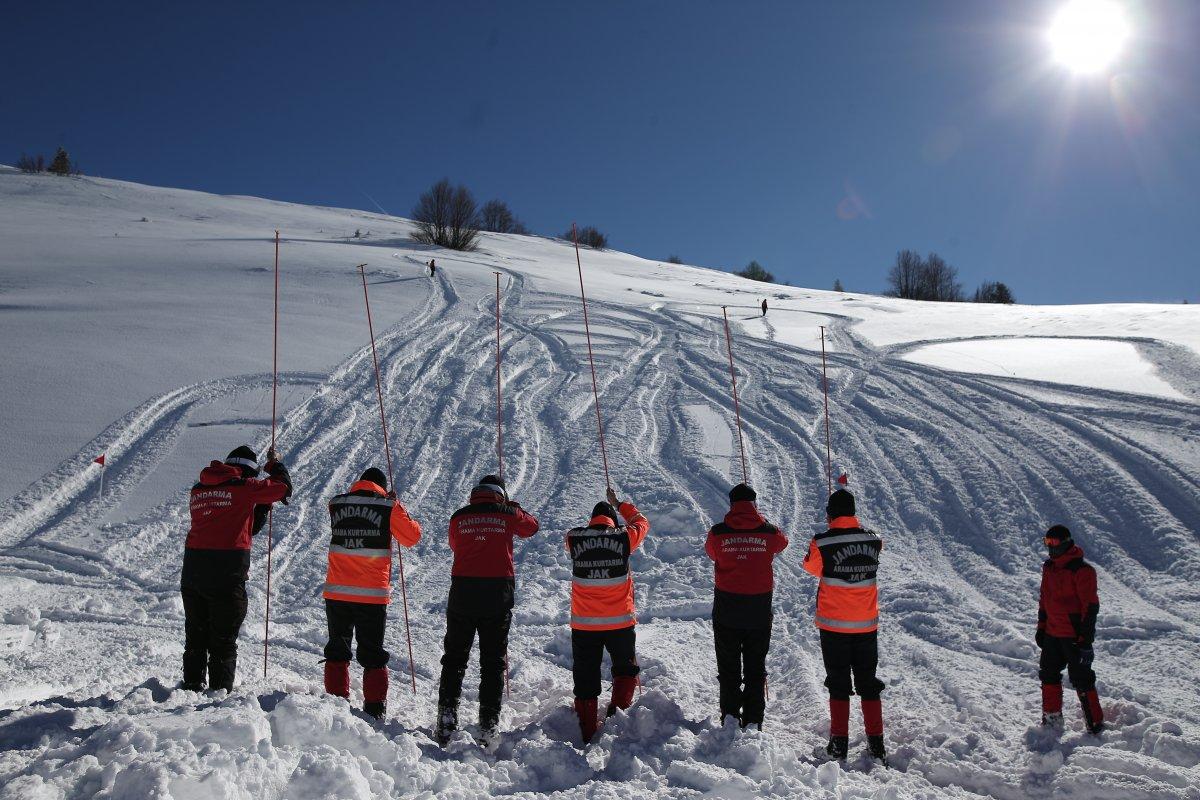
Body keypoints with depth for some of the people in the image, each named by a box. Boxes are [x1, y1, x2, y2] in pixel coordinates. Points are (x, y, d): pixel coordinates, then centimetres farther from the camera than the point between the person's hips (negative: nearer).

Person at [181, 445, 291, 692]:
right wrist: (275, 464, 20)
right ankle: (220, 691, 5)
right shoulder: (243, 486, -5)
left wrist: (262, 506, 24)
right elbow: (284, 488, 3)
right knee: (223, 639, 3)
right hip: (227, 572, -6)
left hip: (192, 571, 6)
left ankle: (192, 687, 23)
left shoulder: (198, 490, 14)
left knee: (195, 635, 18)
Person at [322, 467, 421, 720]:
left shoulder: (336, 504, 5)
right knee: (372, 654, 9)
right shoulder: (389, 507, -6)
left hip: (336, 592, 2)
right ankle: (375, 708, 9)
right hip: (373, 595, -2)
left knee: (337, 649, 17)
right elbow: (411, 537, 4)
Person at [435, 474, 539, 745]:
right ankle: (489, 723, 6)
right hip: (498, 595, -1)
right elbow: (531, 526, 22)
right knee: (493, 661, 8)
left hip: (462, 593, 1)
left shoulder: (459, 517, 5)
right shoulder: (507, 514, 1)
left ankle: (447, 714, 2)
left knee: (454, 657, 12)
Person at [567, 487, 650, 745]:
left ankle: (588, 734, 12)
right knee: (626, 669, 21)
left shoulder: (573, 538, -4)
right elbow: (641, 522, 15)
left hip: (583, 625, 1)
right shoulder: (624, 537, -6)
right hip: (620, 623, -1)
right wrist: (619, 504, 30)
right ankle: (618, 708, 1)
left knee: (585, 679, 11)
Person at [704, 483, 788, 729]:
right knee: (755, 669, 13)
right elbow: (782, 543, 16)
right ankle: (753, 722, 13)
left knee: (728, 668, 13)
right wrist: (761, 520, 28)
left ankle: (730, 717, 11)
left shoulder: (718, 533, -10)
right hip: (759, 614, 1)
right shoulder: (770, 533, -8)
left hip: (726, 612, 0)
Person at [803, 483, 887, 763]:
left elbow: (811, 566, 2)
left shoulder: (822, 543, -16)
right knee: (868, 682, 15)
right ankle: (876, 743, 18)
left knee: (838, 684, 9)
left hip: (834, 625, -3)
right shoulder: (874, 540, -6)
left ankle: (839, 743, 11)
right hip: (867, 625, 3)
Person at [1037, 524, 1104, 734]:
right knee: (1048, 675, 13)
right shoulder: (1049, 568, 10)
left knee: (1081, 679, -2)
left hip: (1074, 636, -8)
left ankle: (1095, 724, 10)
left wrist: (1085, 638, -17)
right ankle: (1052, 719, 25)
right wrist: (1041, 628, 17)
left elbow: (1090, 606, -16)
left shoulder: (1081, 570, -15)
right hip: (1052, 634, 8)